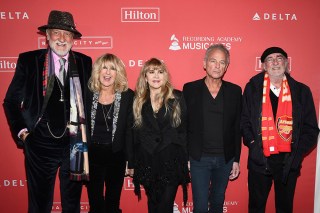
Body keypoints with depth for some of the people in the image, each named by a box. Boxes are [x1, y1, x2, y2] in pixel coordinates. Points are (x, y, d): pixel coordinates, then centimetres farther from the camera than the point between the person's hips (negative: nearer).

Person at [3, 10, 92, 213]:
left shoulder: (85, 62, 2)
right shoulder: (28, 60, -2)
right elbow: (11, 101, 5)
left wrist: (85, 135, 3)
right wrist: (21, 132, -1)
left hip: (74, 145, 2)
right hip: (40, 145, -1)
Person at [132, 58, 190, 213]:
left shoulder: (177, 98, -1)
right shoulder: (138, 101, 5)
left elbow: (184, 128, 0)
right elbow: (134, 133, 7)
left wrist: (186, 158, -2)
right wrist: (131, 163, 7)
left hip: (171, 161, -2)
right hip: (147, 162, 3)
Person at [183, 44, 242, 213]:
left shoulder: (235, 91, 2)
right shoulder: (190, 89, -3)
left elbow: (237, 127, 4)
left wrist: (236, 159, 4)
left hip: (225, 159, 2)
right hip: (199, 159, -2)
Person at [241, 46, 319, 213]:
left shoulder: (301, 91, 1)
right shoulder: (253, 88, -1)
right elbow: (244, 121, 1)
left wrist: (297, 152, -6)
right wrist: (253, 145, -9)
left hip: (289, 161, 1)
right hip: (259, 160, -1)